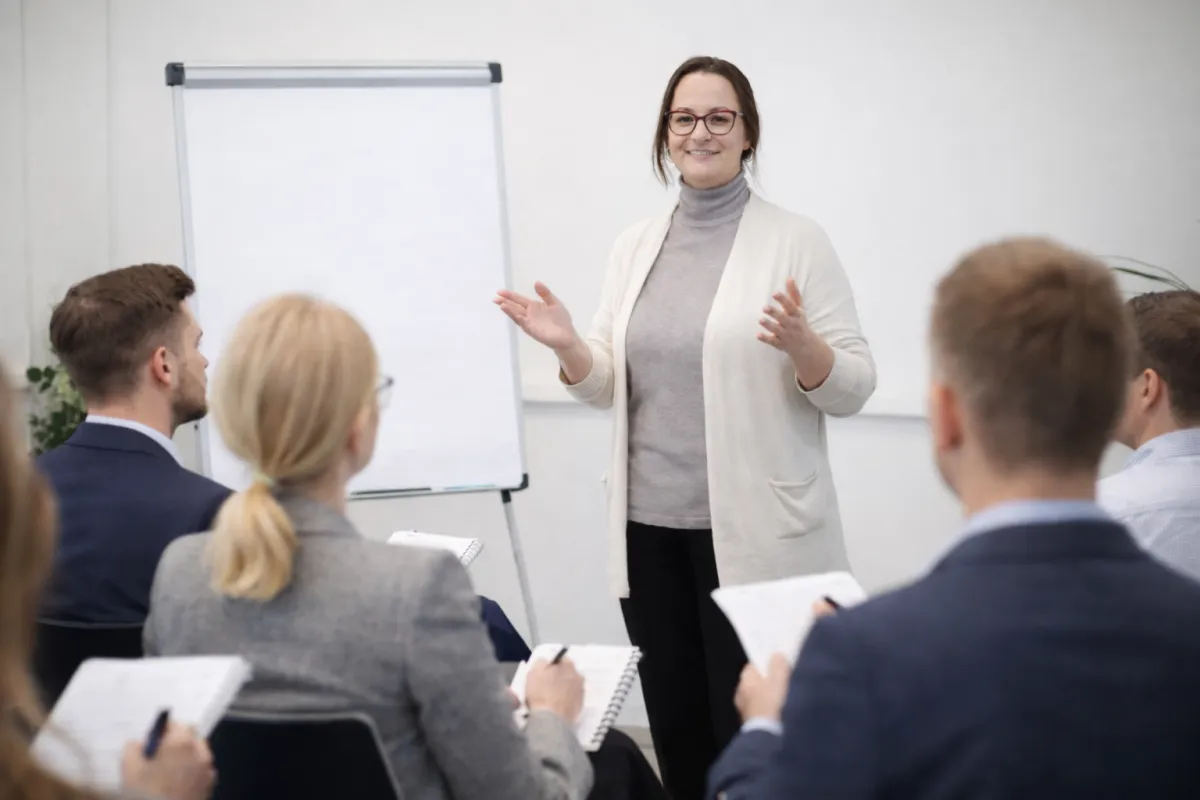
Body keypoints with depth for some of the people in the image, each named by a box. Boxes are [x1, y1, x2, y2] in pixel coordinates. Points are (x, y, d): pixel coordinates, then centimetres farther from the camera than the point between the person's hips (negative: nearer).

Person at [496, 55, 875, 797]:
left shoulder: (797, 240, -5)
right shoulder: (635, 243, 10)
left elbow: (853, 388, -7)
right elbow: (608, 386, 12)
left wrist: (801, 344, -27)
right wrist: (568, 347, -9)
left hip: (755, 531, -5)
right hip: (651, 524, 5)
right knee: (675, 726, 14)